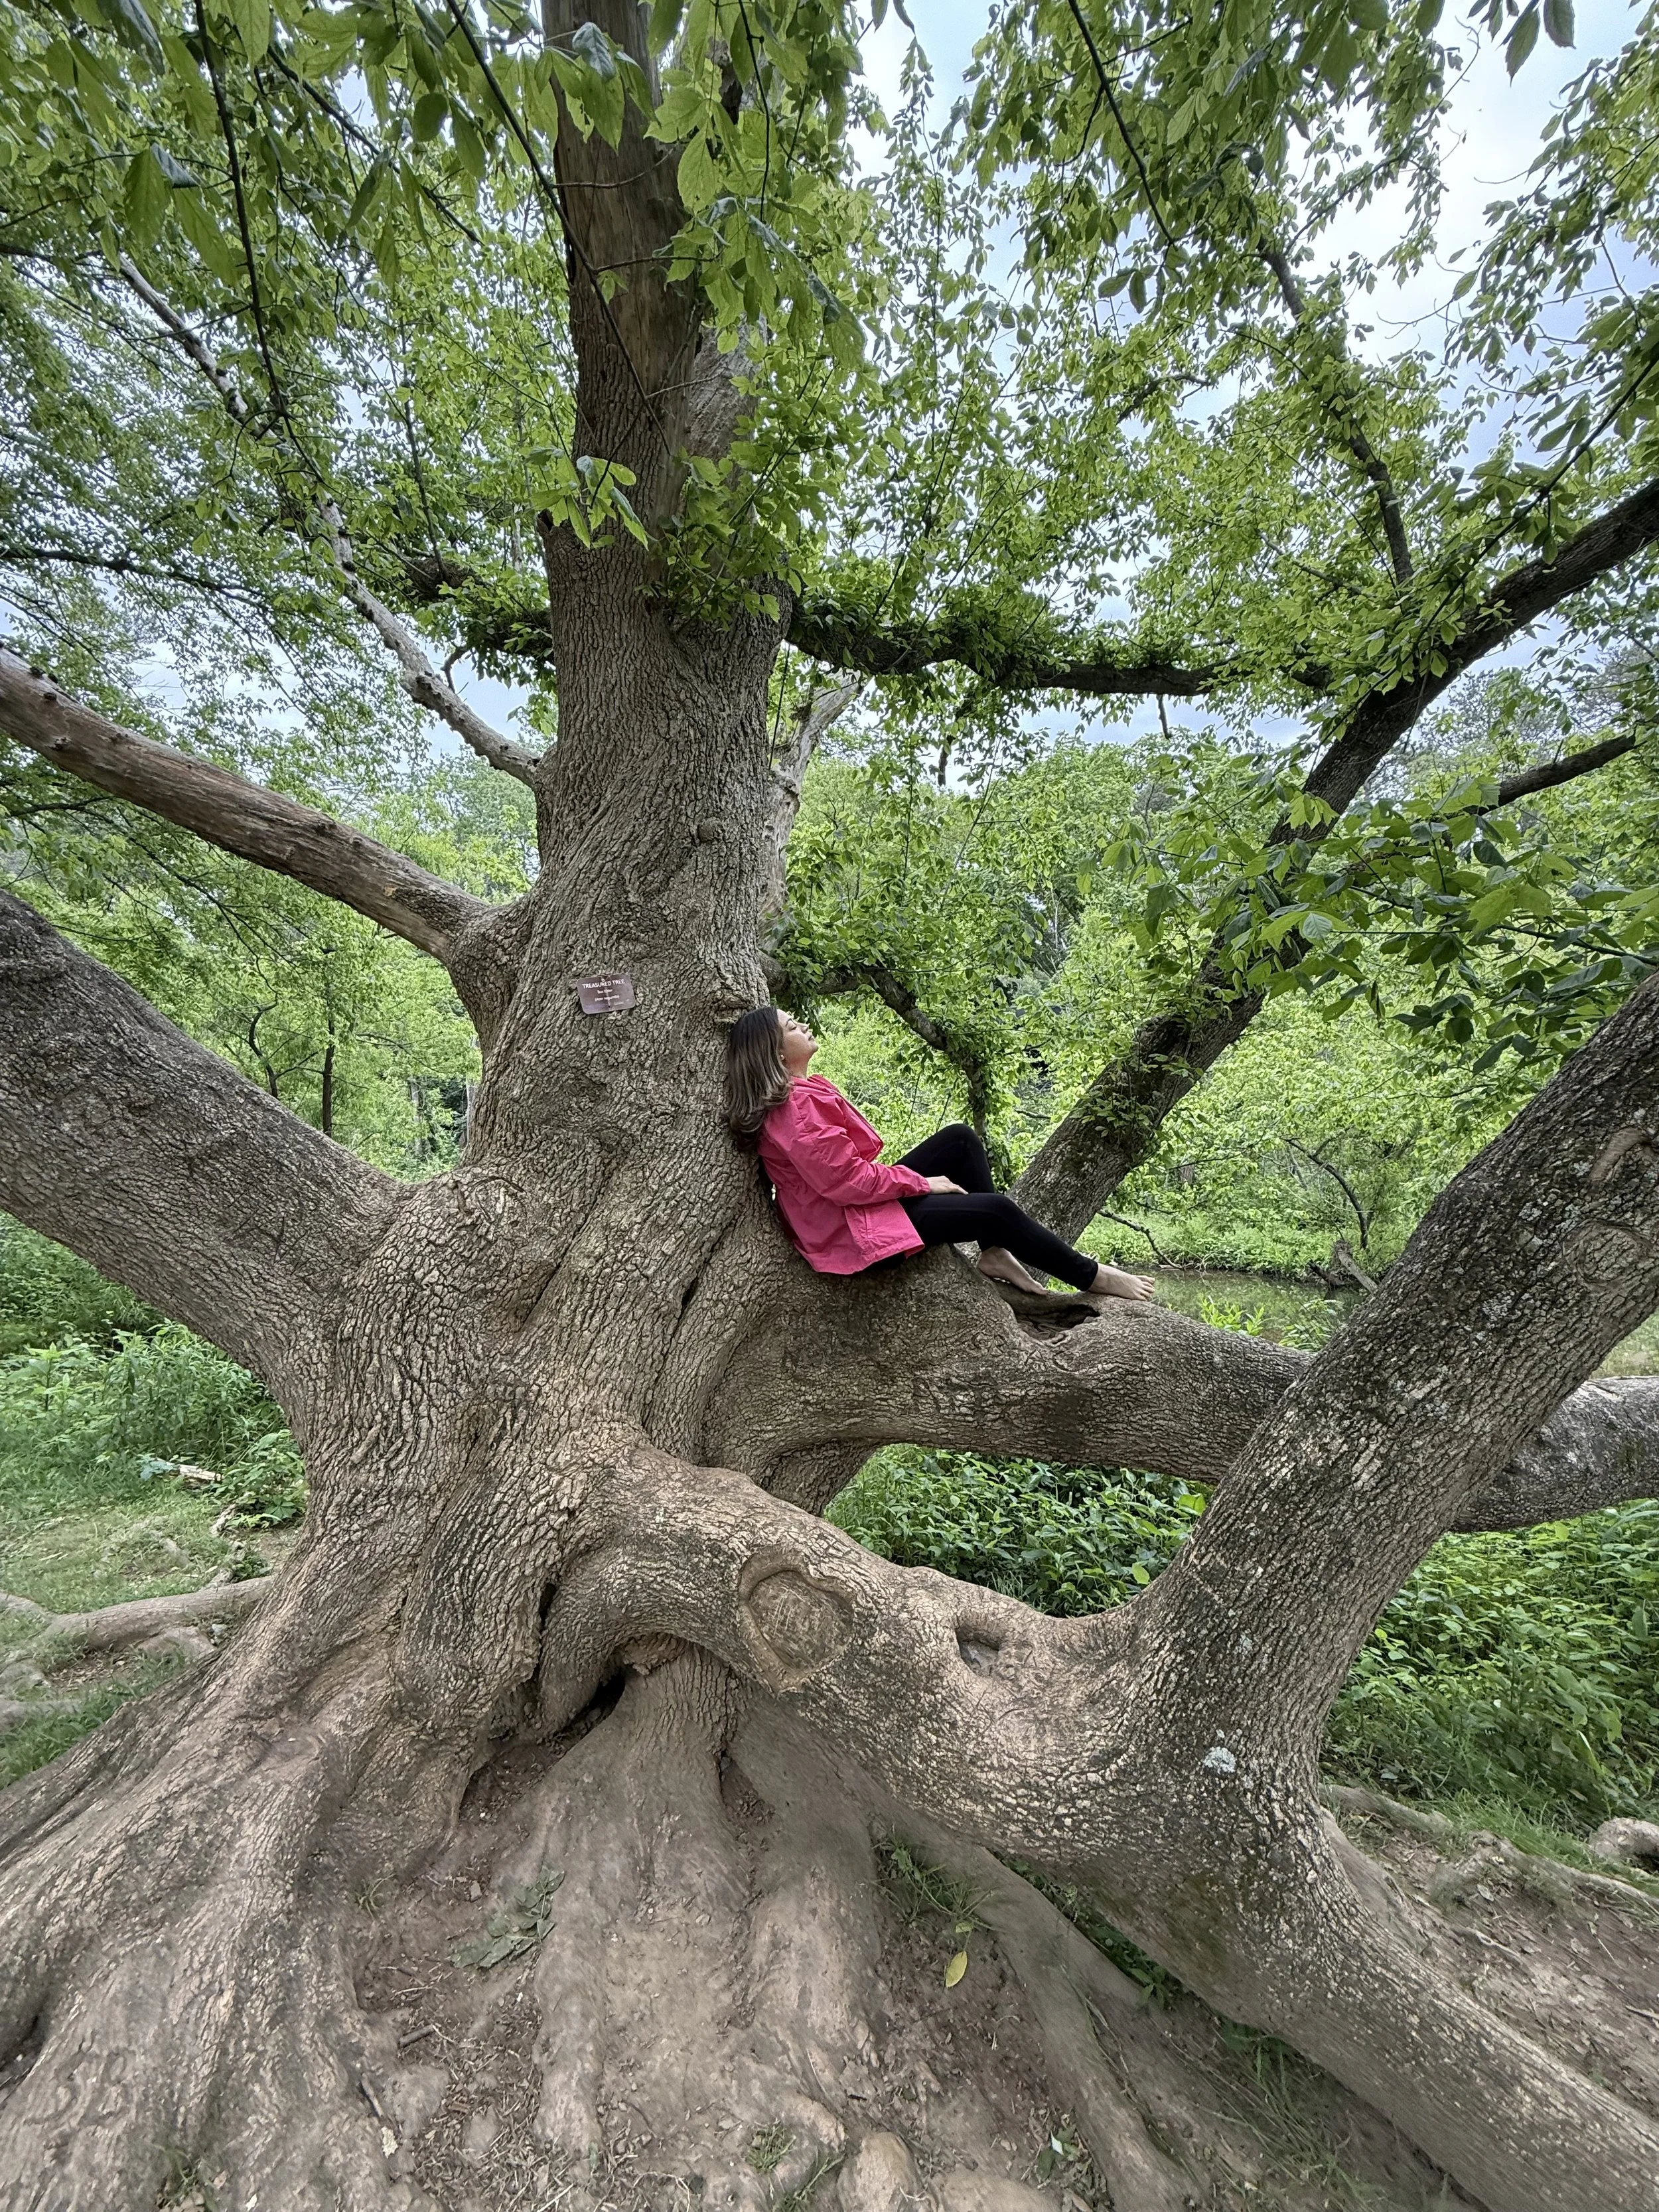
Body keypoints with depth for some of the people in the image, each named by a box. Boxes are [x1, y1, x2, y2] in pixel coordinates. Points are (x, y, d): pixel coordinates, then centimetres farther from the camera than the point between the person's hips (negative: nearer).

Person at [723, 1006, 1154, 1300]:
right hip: (855, 1226, -10)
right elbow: (847, 1181, -26)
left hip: (865, 1197, 10)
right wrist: (921, 1182, -14)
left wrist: (911, 1180, 5)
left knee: (960, 1138, 7)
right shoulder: (798, 1107, -24)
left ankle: (994, 1253, 6)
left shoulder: (799, 1091, 8)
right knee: (996, 1208, -8)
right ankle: (1091, 1277, 13)